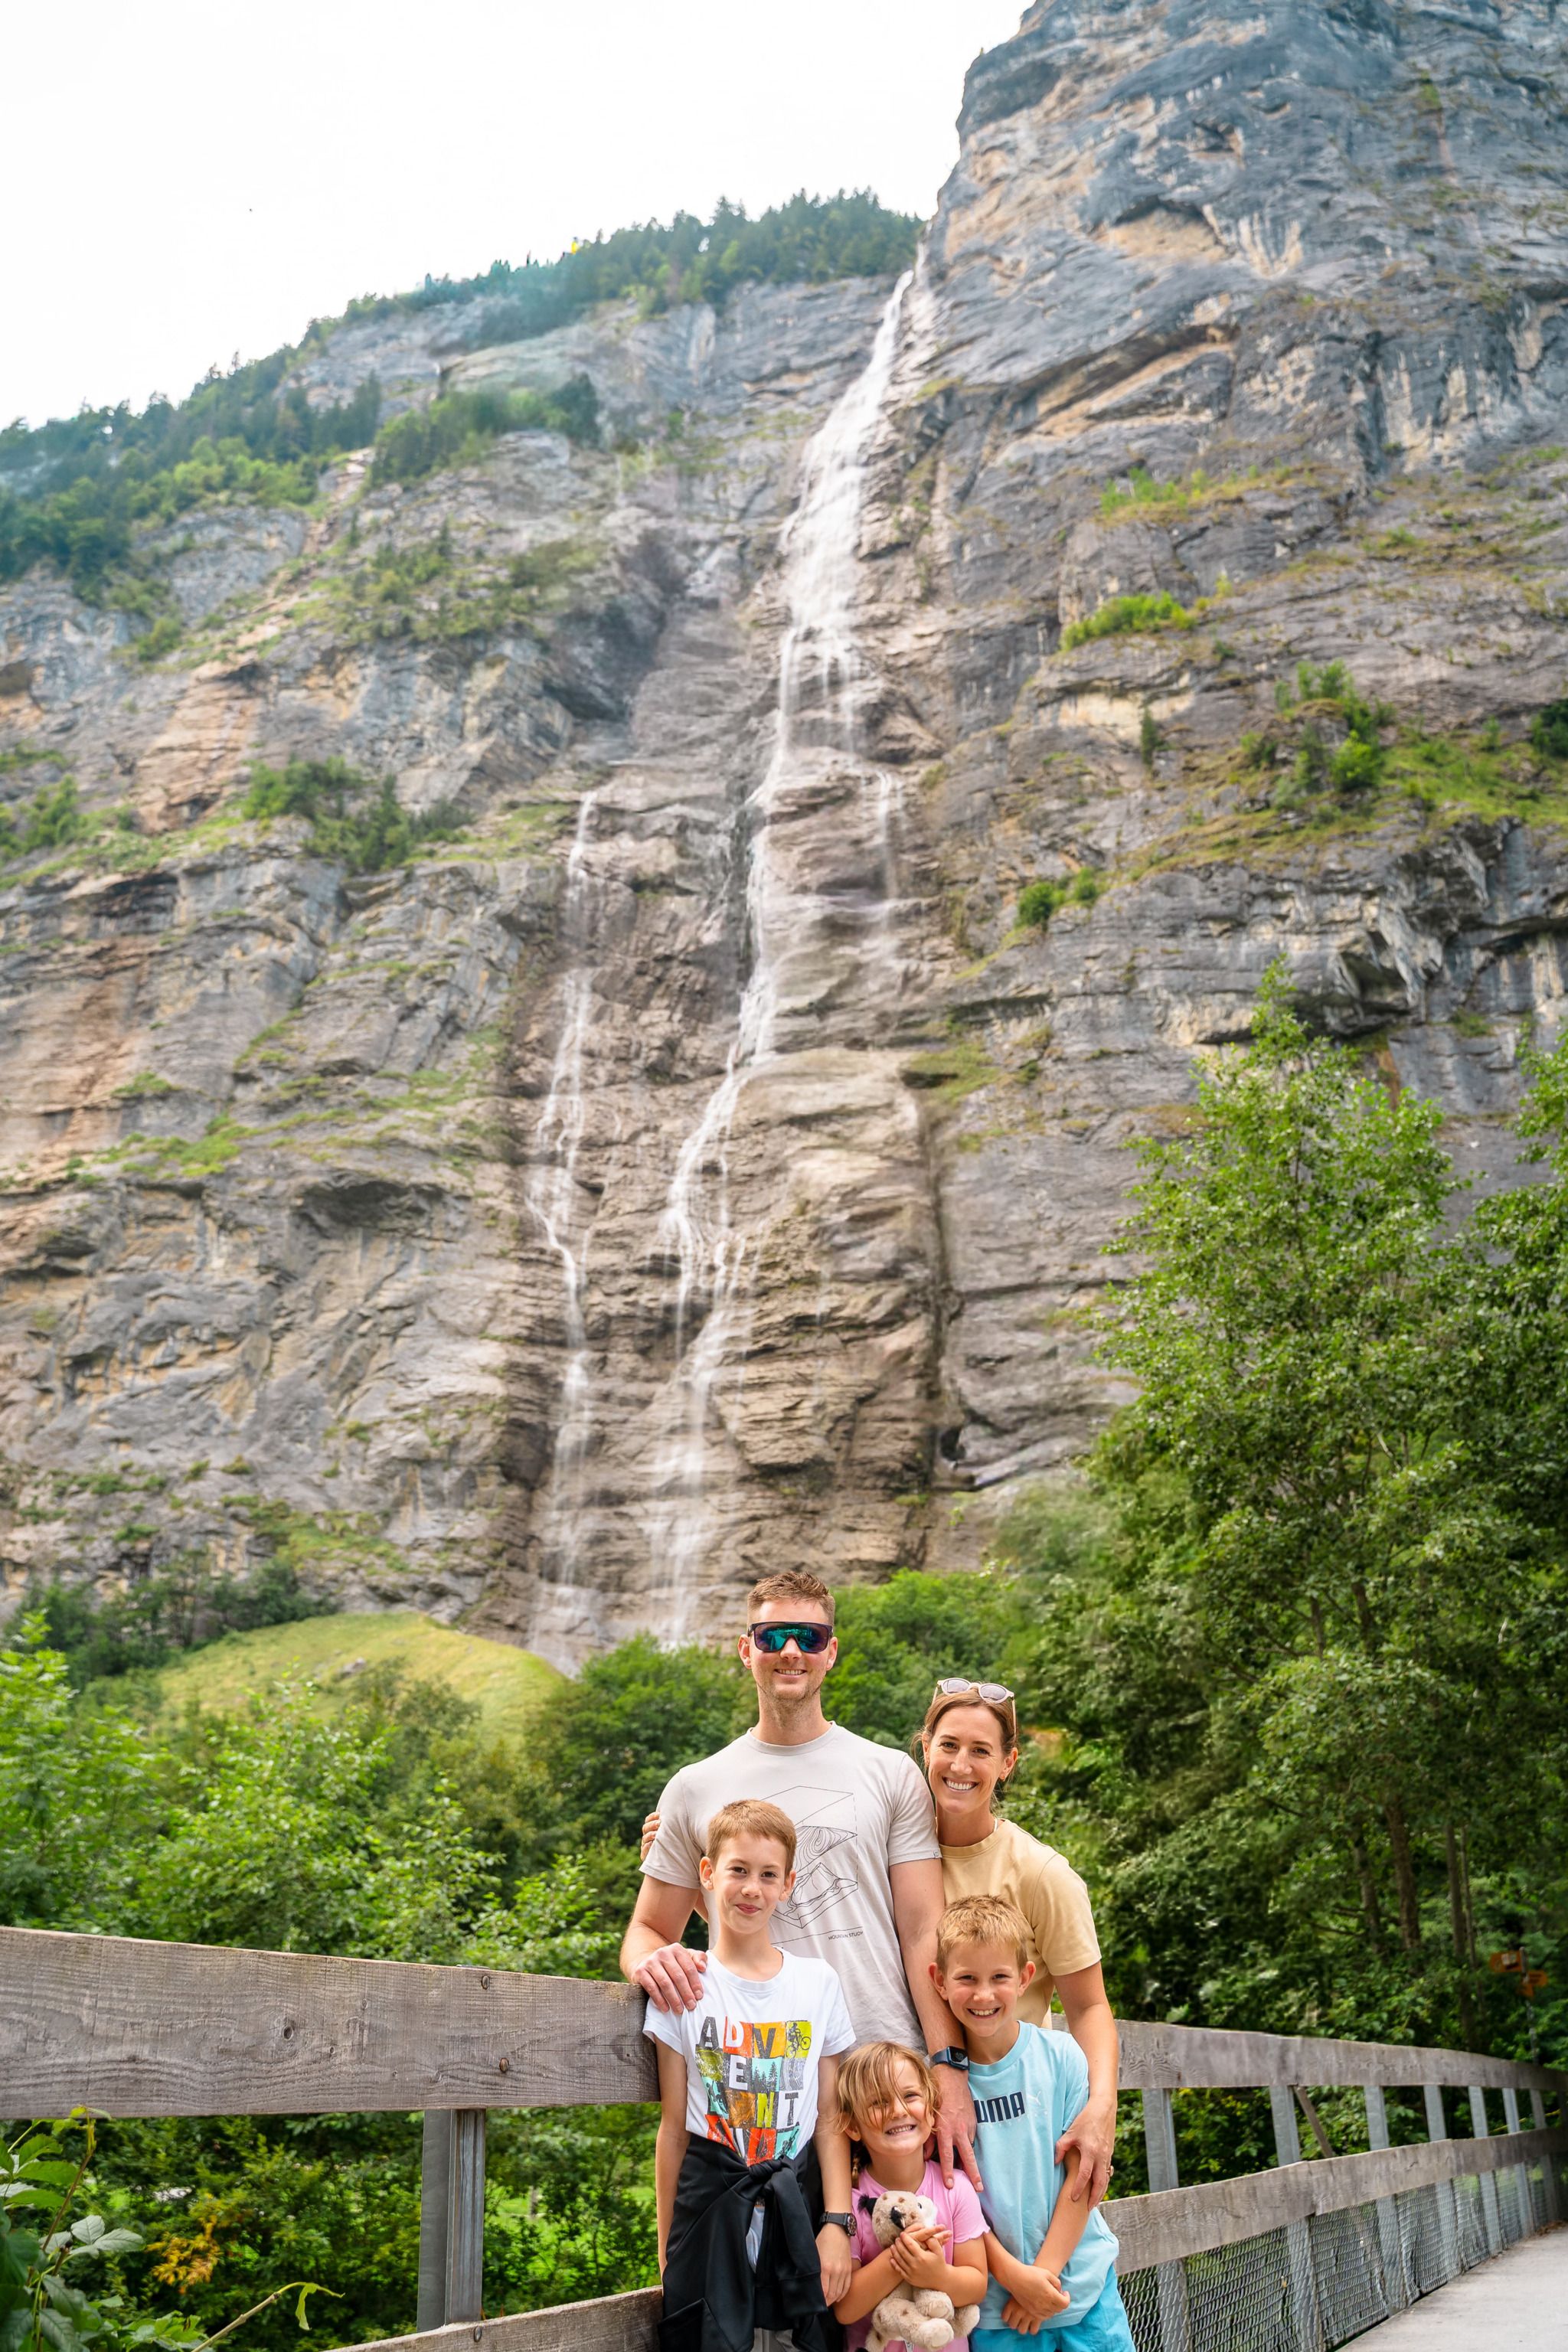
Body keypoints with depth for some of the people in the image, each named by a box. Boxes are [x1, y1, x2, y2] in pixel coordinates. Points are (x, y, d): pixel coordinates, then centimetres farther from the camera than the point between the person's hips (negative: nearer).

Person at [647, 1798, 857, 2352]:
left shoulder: (818, 1983, 4)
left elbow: (828, 2118, 4)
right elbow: (673, 2127, 1)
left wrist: (838, 2224, -4)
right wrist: (667, 2251, 3)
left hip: (795, 2209, 1)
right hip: (710, 2205, -1)